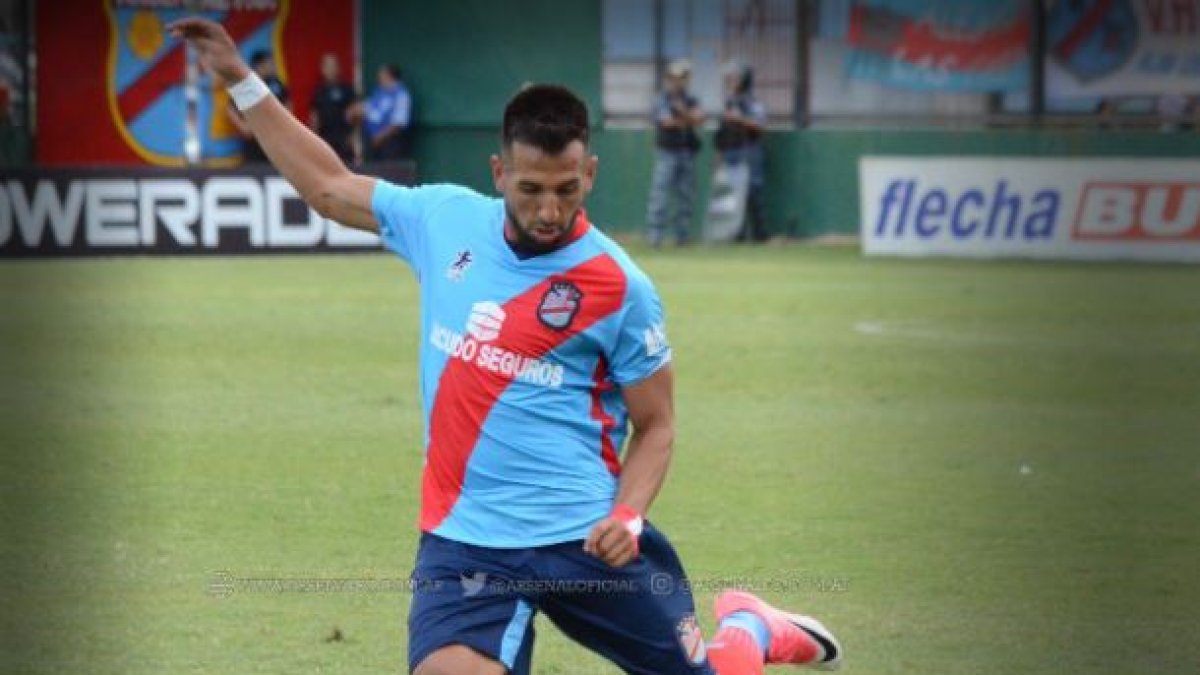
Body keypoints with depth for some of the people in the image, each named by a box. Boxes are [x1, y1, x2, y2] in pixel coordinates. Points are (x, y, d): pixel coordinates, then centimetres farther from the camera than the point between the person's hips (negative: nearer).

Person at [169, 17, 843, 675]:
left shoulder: (619, 287, -8)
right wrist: (242, 80, 17)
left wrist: (627, 515, -16)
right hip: (465, 542, 2)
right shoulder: (445, 220, 2)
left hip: (587, 541, -2)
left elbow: (655, 425, 2)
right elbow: (329, 187, 18)